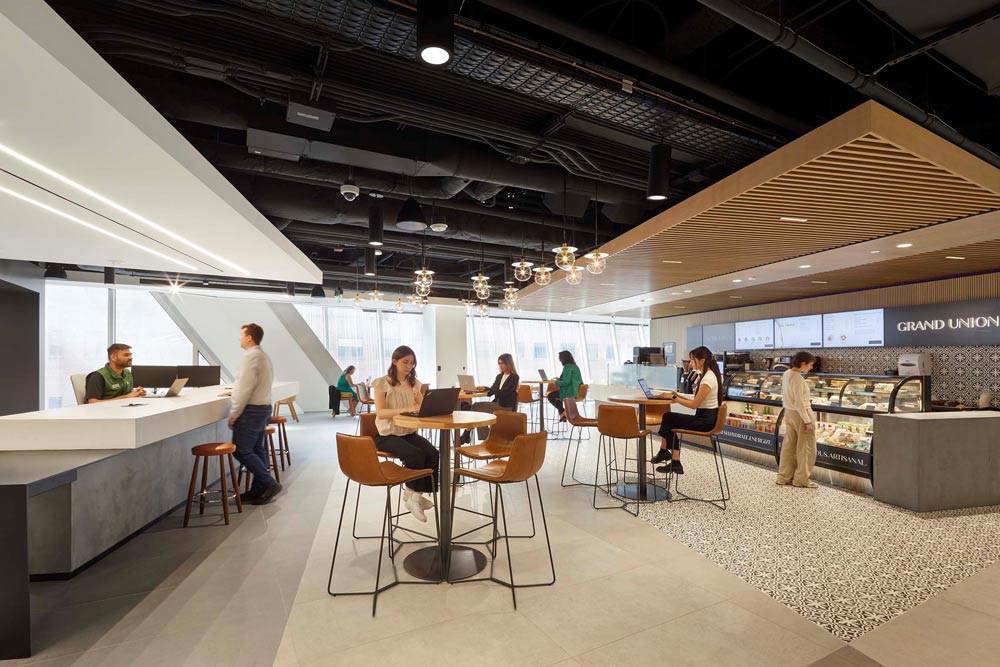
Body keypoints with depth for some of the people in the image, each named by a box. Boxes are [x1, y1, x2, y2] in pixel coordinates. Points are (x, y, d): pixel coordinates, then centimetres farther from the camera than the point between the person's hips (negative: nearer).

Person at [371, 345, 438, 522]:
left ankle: (416, 495, -5)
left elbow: (422, 407, 8)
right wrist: (404, 409, -32)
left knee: (433, 453, -21)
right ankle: (412, 495, -6)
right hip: (387, 435, -5)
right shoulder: (382, 382, -7)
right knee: (415, 454, -29)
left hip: (409, 433, 5)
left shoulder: (414, 383, 9)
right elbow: (380, 413, -17)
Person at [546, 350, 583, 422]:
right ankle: (563, 415, 18)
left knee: (550, 396, 8)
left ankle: (563, 412, 7)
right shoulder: (575, 366, 13)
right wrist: (560, 379, 18)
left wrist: (556, 382, -8)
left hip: (570, 392, -9)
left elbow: (566, 382, -23)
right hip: (576, 391, 10)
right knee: (555, 394, 26)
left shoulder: (567, 367, -16)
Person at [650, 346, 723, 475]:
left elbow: (694, 404, -20)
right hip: (705, 417, 10)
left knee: (667, 418, -6)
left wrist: (673, 397, -14)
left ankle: (664, 452, 17)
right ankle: (675, 463, 0)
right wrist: (678, 397, 6)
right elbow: (698, 402, 15)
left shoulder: (708, 378, -21)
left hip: (705, 420, -10)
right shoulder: (707, 375, 11)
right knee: (669, 422, 0)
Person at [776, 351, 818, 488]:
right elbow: (799, 402, -21)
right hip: (800, 414, -9)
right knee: (806, 447, 5)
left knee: (789, 446, 14)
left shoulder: (786, 374, 7)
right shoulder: (797, 377, -20)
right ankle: (801, 479, 15)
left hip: (789, 413, 9)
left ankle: (784, 477, 21)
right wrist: (808, 421, -18)